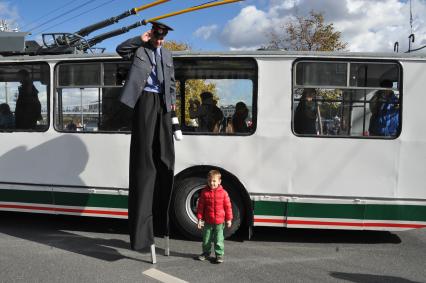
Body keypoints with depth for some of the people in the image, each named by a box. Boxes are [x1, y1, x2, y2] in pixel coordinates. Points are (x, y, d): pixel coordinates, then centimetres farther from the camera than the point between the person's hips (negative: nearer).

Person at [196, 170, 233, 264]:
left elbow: (228, 206, -1)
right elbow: (200, 206, -1)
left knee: (219, 240, 5)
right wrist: (199, 219, -3)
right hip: (207, 221, 2)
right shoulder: (204, 192, -5)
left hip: (219, 221, -2)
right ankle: (206, 252, 33)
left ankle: (219, 254, 18)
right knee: (206, 239, 15)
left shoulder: (223, 193, -7)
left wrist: (229, 219, 0)